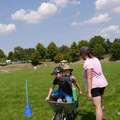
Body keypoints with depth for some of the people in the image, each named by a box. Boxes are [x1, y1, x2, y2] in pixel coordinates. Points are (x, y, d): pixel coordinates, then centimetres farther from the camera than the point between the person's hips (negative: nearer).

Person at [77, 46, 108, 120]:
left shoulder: (87, 63, -18)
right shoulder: (96, 59, 8)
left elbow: (89, 78, -24)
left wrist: (89, 92, -25)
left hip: (94, 86, -9)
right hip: (102, 83, 9)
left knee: (97, 106, -9)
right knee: (100, 103, 26)